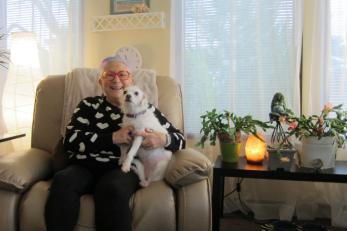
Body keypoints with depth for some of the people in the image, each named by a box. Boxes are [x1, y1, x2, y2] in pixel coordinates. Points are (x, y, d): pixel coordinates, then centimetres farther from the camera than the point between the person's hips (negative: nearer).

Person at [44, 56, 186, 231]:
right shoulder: (88, 105, 17)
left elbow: (180, 138, 15)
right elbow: (70, 141, 2)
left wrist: (163, 140, -9)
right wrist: (113, 138, -10)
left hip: (123, 168, -1)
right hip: (84, 166, 2)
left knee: (113, 189, -36)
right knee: (62, 181, -32)